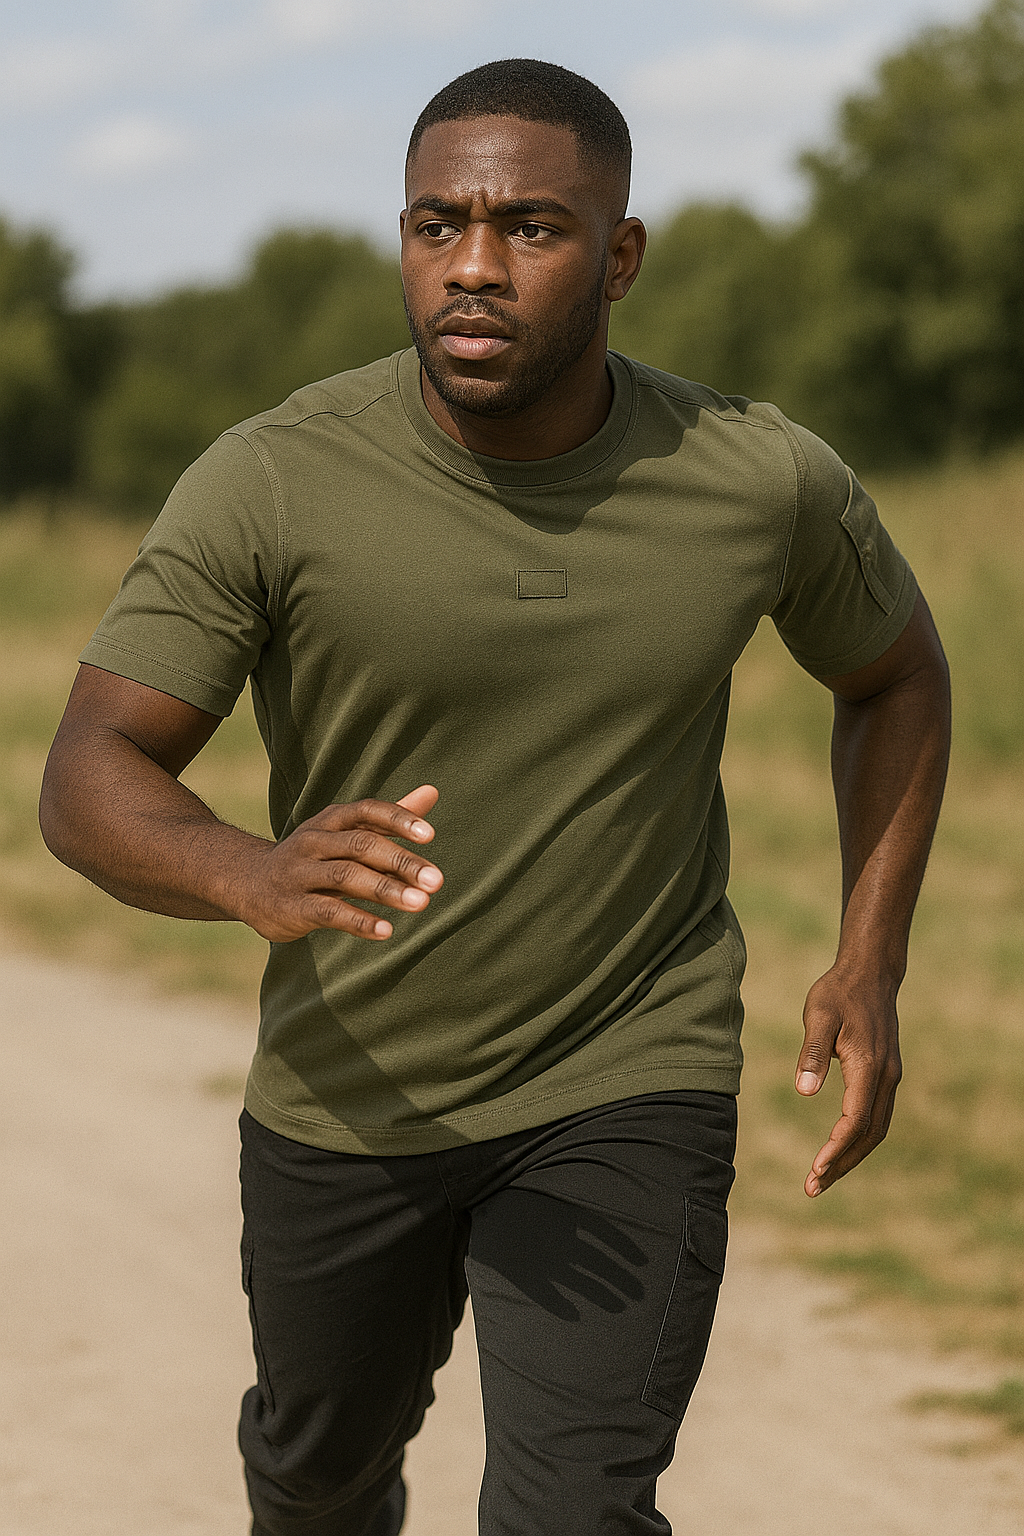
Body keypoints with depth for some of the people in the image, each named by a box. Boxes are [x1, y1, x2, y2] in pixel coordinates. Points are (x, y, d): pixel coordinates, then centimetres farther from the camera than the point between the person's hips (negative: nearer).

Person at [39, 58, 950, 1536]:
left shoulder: (764, 483, -12)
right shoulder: (270, 485, -19)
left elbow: (896, 669, 9)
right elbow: (88, 785, -22)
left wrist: (870, 967, -1)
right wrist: (258, 878, -44)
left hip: (627, 1095, -1)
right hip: (347, 1094, 1)